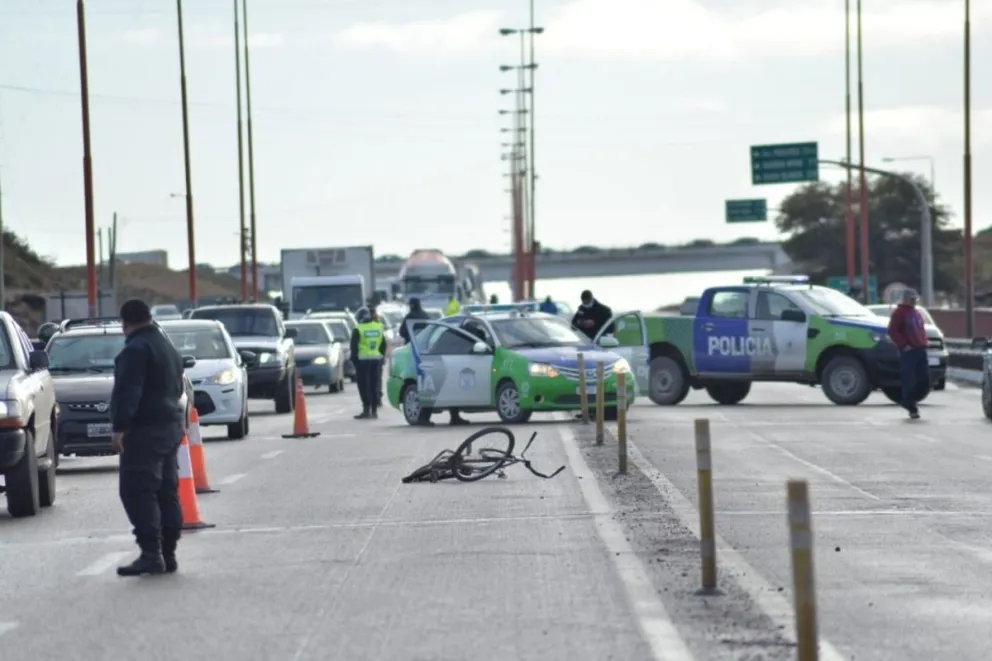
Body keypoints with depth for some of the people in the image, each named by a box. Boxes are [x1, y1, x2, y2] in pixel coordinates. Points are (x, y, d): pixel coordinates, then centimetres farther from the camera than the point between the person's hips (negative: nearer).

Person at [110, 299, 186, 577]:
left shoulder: (136, 348, -12)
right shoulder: (167, 346, 19)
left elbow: (128, 391, -21)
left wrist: (119, 427, -23)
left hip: (145, 429, -10)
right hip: (171, 425, 10)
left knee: (137, 492, -11)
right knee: (166, 491, 10)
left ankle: (151, 553, -18)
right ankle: (168, 553, 11)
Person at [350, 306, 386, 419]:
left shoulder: (358, 330, -8)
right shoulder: (379, 327, 9)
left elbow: (354, 346, -8)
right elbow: (383, 345, 13)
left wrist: (354, 359, 0)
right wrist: (381, 357, 17)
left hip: (363, 360, -5)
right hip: (376, 359, 5)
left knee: (364, 385, -2)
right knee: (374, 385, 10)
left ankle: (366, 410, -7)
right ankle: (374, 410, 10)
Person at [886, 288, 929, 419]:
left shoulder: (917, 313, 20)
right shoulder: (899, 312, -5)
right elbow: (892, 331, -11)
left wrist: (923, 342, 12)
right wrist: (904, 345, -16)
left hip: (920, 349, 8)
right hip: (908, 351, -8)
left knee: (925, 379, 3)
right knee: (909, 380, -5)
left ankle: (910, 401, 20)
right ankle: (912, 408, 2)